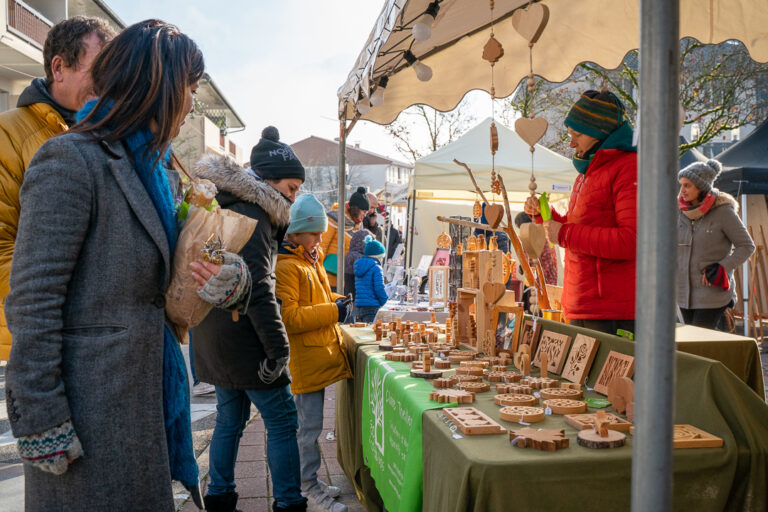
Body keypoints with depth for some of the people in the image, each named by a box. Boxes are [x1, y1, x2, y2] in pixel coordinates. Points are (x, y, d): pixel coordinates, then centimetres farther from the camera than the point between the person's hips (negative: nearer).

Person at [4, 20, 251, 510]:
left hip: (153, 389, 8)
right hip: (94, 411, -8)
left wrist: (231, 281, -8)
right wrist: (42, 425, -18)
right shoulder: (70, 161, -14)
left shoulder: (163, 174, 12)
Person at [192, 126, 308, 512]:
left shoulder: (226, 209, 15)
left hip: (215, 338, 10)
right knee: (281, 422, -1)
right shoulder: (250, 216, -16)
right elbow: (258, 289, -23)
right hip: (242, 340, -10)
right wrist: (278, 349, -22)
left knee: (230, 418, 18)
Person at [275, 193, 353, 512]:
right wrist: (332, 311, -20)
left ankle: (310, 480, 28)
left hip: (320, 354, 9)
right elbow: (288, 317, -23)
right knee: (309, 426, 0)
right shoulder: (284, 267, -16)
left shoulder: (310, 261, 15)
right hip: (304, 358, -9)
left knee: (311, 423, 17)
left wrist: (334, 301, 9)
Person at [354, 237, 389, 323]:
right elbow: (379, 288, -16)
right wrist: (384, 300, 0)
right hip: (372, 307, -8)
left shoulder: (358, 265, 13)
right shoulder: (376, 268, -10)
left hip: (358, 306, 8)